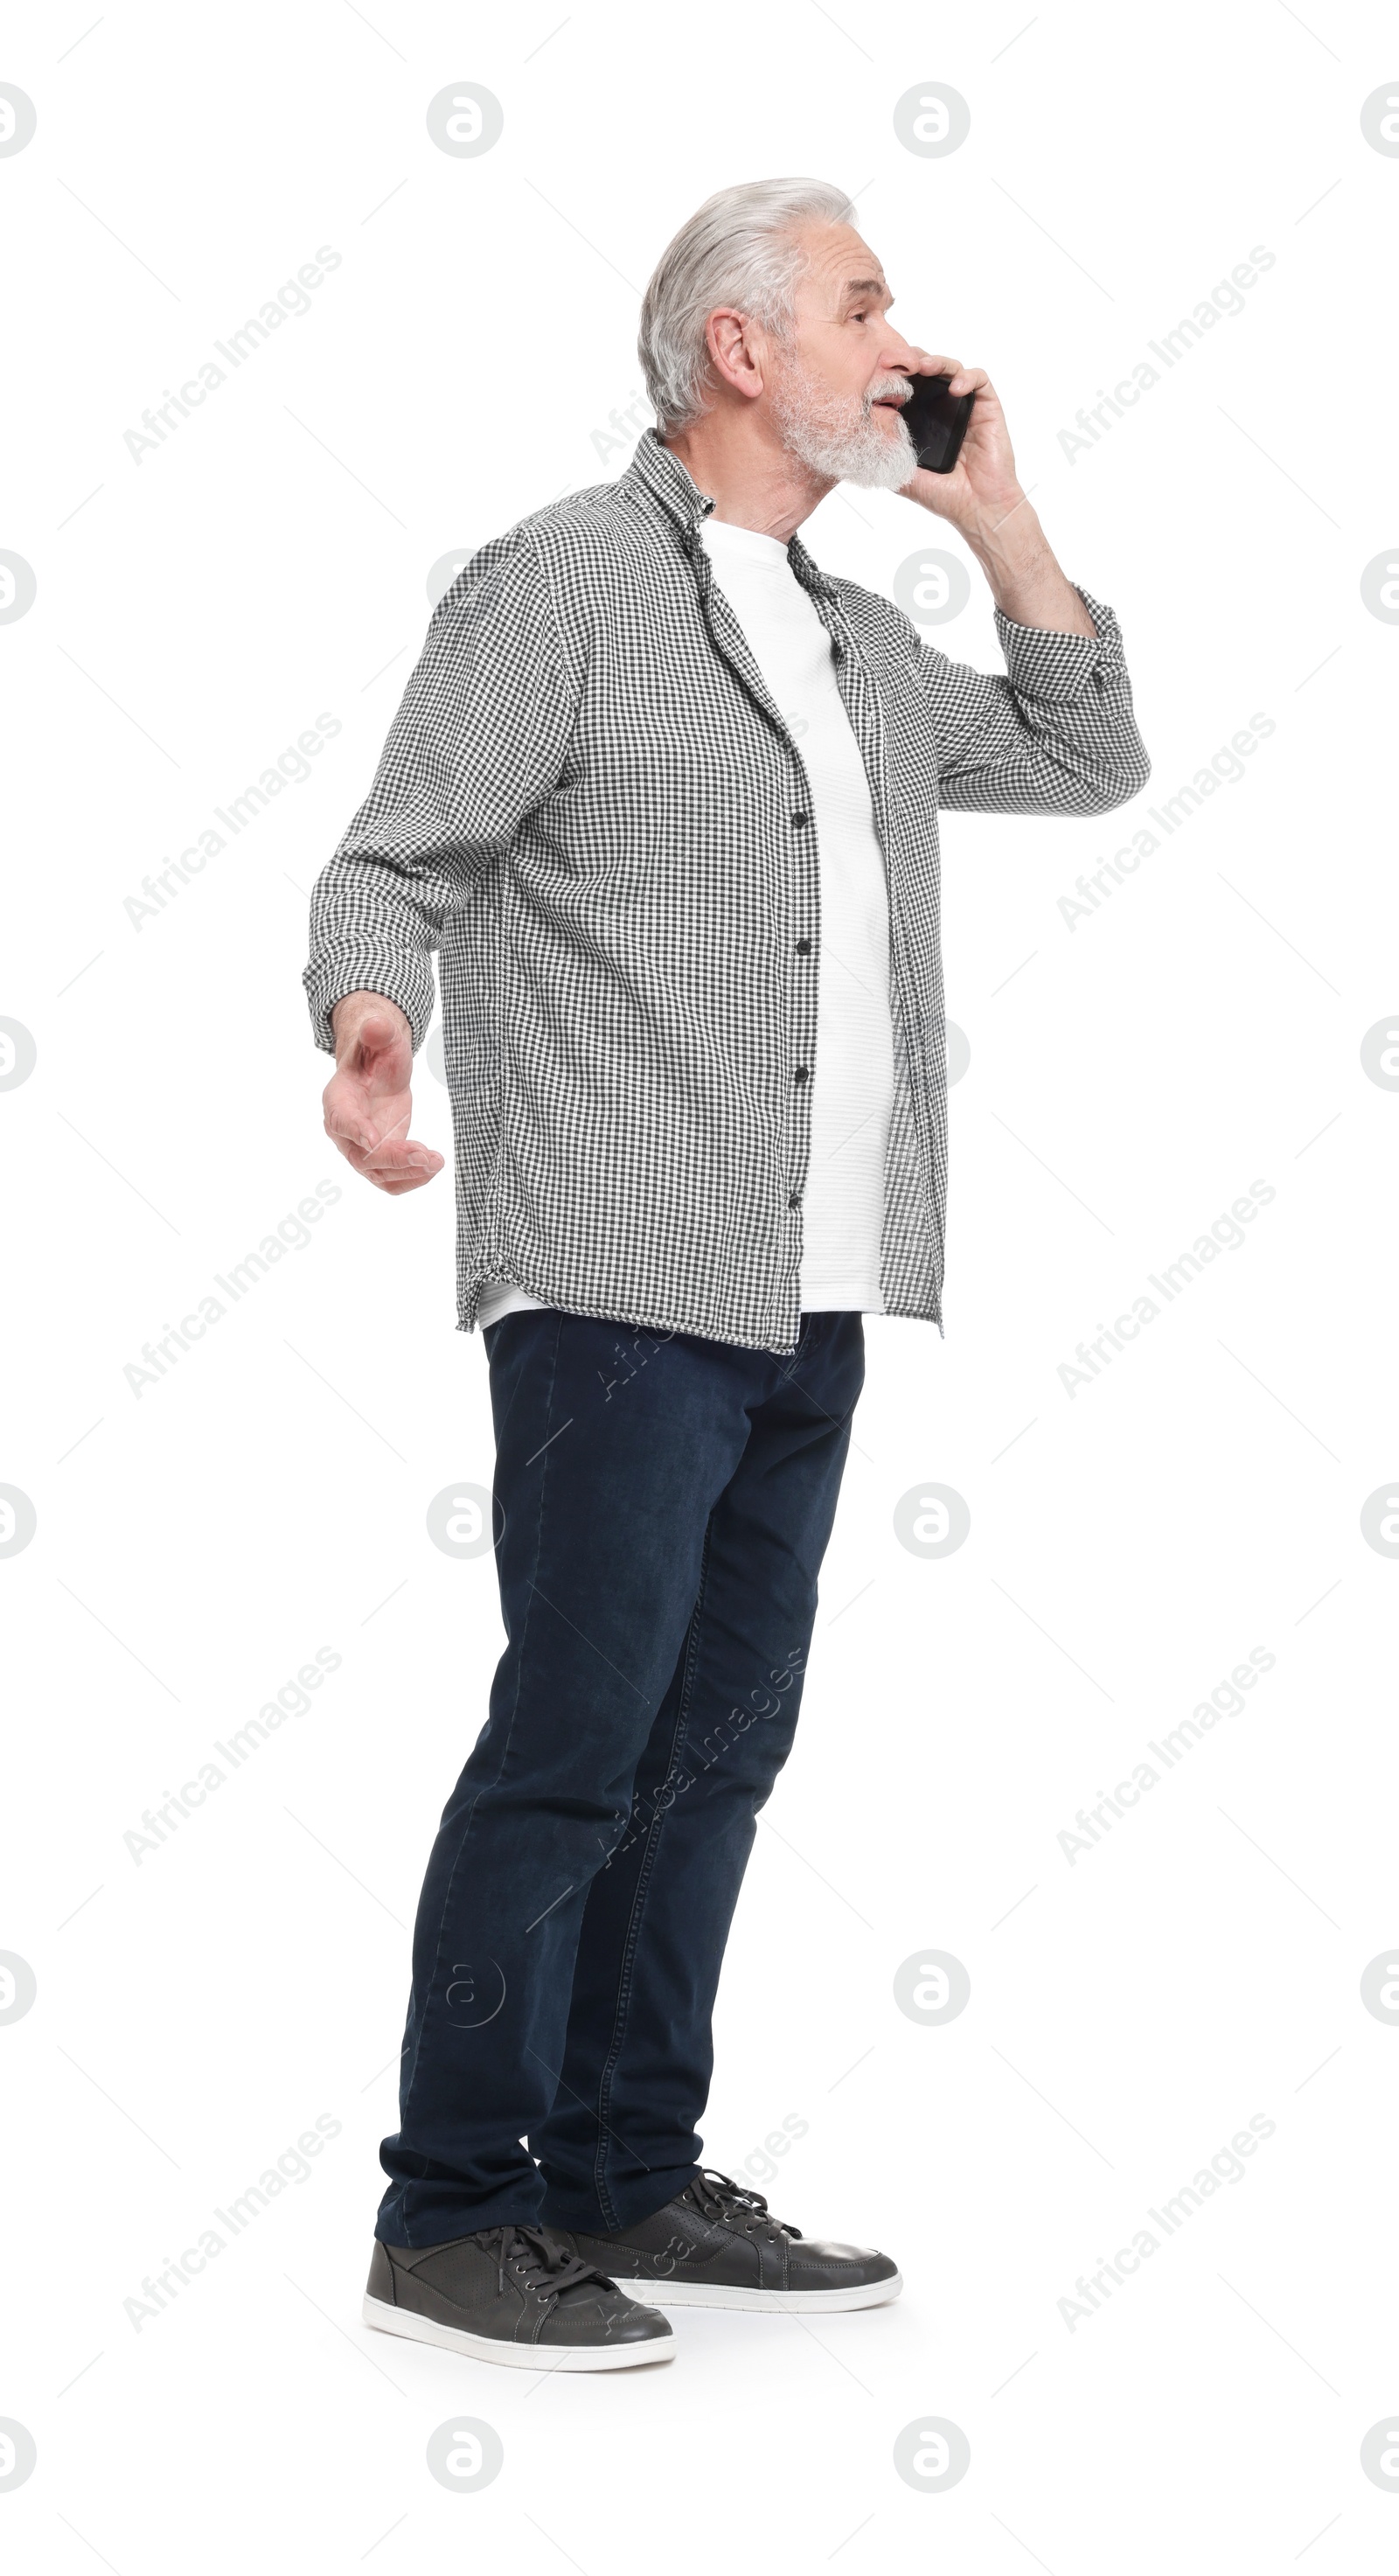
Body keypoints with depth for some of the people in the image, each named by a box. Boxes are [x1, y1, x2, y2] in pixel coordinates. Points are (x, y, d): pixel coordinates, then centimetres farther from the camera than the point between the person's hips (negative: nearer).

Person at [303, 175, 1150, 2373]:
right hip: (625, 1284, -8)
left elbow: (1089, 762, 23)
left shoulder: (856, 636, 21)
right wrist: (371, 1021, -30)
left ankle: (630, 2182, 20)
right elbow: (392, 870, -8)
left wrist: (997, 523, 14)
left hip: (811, 1303, 8)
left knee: (717, 1749, 10)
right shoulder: (562, 580, -4)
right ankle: (450, 2216, 4)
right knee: (573, 1749, -7)